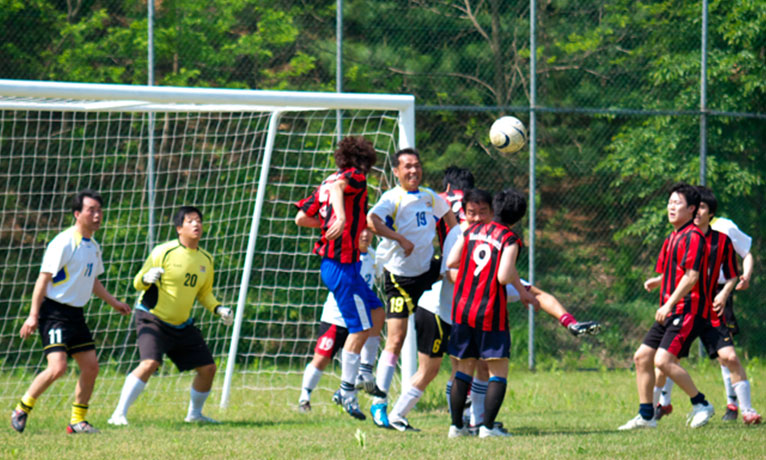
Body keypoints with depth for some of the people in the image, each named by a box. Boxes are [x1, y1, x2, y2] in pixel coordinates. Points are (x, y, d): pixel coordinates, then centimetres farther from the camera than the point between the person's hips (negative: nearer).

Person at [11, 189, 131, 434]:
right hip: (54, 311, -9)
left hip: (76, 313, 9)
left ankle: (78, 420, 16)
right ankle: (21, 410, -2)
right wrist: (33, 315, -19)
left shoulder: (93, 246, 13)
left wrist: (113, 302, 26)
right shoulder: (64, 243, -15)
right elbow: (44, 278, -16)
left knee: (91, 366, 4)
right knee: (57, 367, -19)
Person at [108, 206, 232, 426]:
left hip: (183, 325, 7)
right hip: (152, 319, -7)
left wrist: (218, 309, 2)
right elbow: (138, 282, -8)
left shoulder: (206, 259, 6)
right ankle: (119, 414, -22)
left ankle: (194, 414, 29)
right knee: (150, 364, -27)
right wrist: (146, 278, -31)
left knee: (208, 368, 5)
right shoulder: (163, 252, -12)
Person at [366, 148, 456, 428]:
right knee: (396, 339, -10)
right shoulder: (392, 198, -12)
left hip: (428, 269, 6)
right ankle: (379, 404, -6)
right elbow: (372, 221, -31)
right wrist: (401, 239, -32)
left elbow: (447, 214, 31)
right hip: (400, 276, -6)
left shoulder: (430, 197, 8)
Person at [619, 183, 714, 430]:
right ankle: (646, 415, 13)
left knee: (663, 360, -19)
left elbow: (691, 276, -19)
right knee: (642, 356, 6)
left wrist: (669, 304, -21)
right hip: (669, 312, 10)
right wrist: (657, 281, 7)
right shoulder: (672, 238, 18)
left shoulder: (693, 236, -11)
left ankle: (701, 404, -5)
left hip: (687, 310, -10)